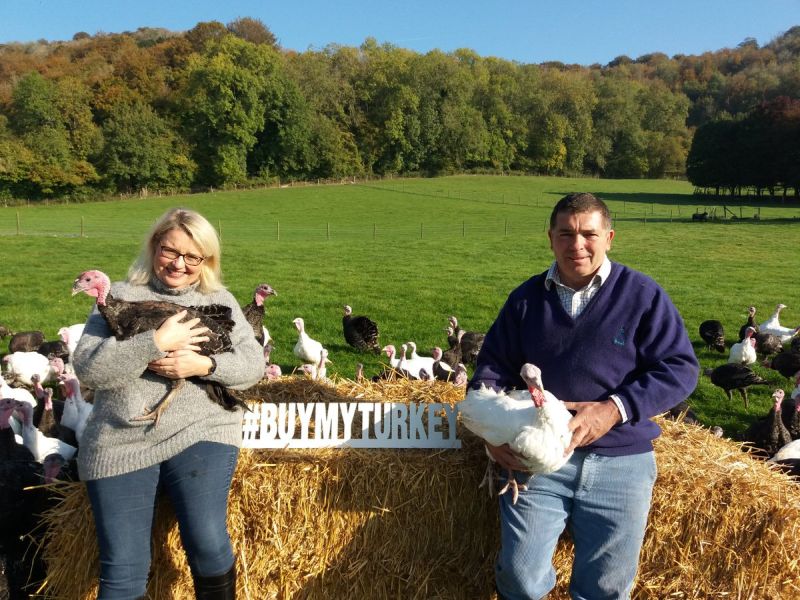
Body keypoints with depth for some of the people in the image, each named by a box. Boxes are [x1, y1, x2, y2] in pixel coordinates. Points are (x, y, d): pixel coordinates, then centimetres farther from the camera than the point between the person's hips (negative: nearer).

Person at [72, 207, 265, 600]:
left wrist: (204, 365, -16)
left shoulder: (220, 300, 11)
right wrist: (156, 343, -17)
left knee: (208, 544, -15)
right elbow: (87, 367, -6)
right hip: (121, 444, 0)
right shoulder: (120, 296, 6)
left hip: (200, 434, 0)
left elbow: (253, 364, 2)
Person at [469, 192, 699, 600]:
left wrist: (613, 409, -17)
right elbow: (491, 368, 11)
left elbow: (679, 368, -3)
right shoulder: (525, 299, 8)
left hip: (621, 462, 0)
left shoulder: (643, 295, 0)